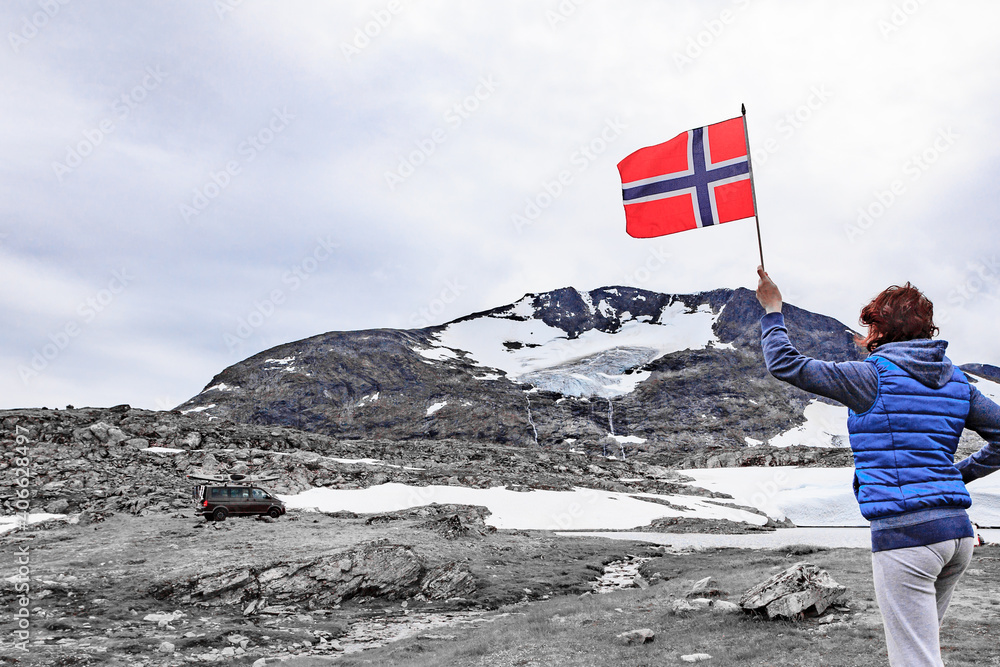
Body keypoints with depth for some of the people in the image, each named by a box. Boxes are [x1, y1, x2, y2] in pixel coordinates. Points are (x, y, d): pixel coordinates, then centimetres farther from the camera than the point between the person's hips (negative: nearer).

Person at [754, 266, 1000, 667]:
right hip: (957, 530, 8)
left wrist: (773, 311, 4)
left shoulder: (873, 376, -7)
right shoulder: (955, 380, 13)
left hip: (904, 533, -8)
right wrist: (961, 474, 19)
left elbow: (785, 365, -9)